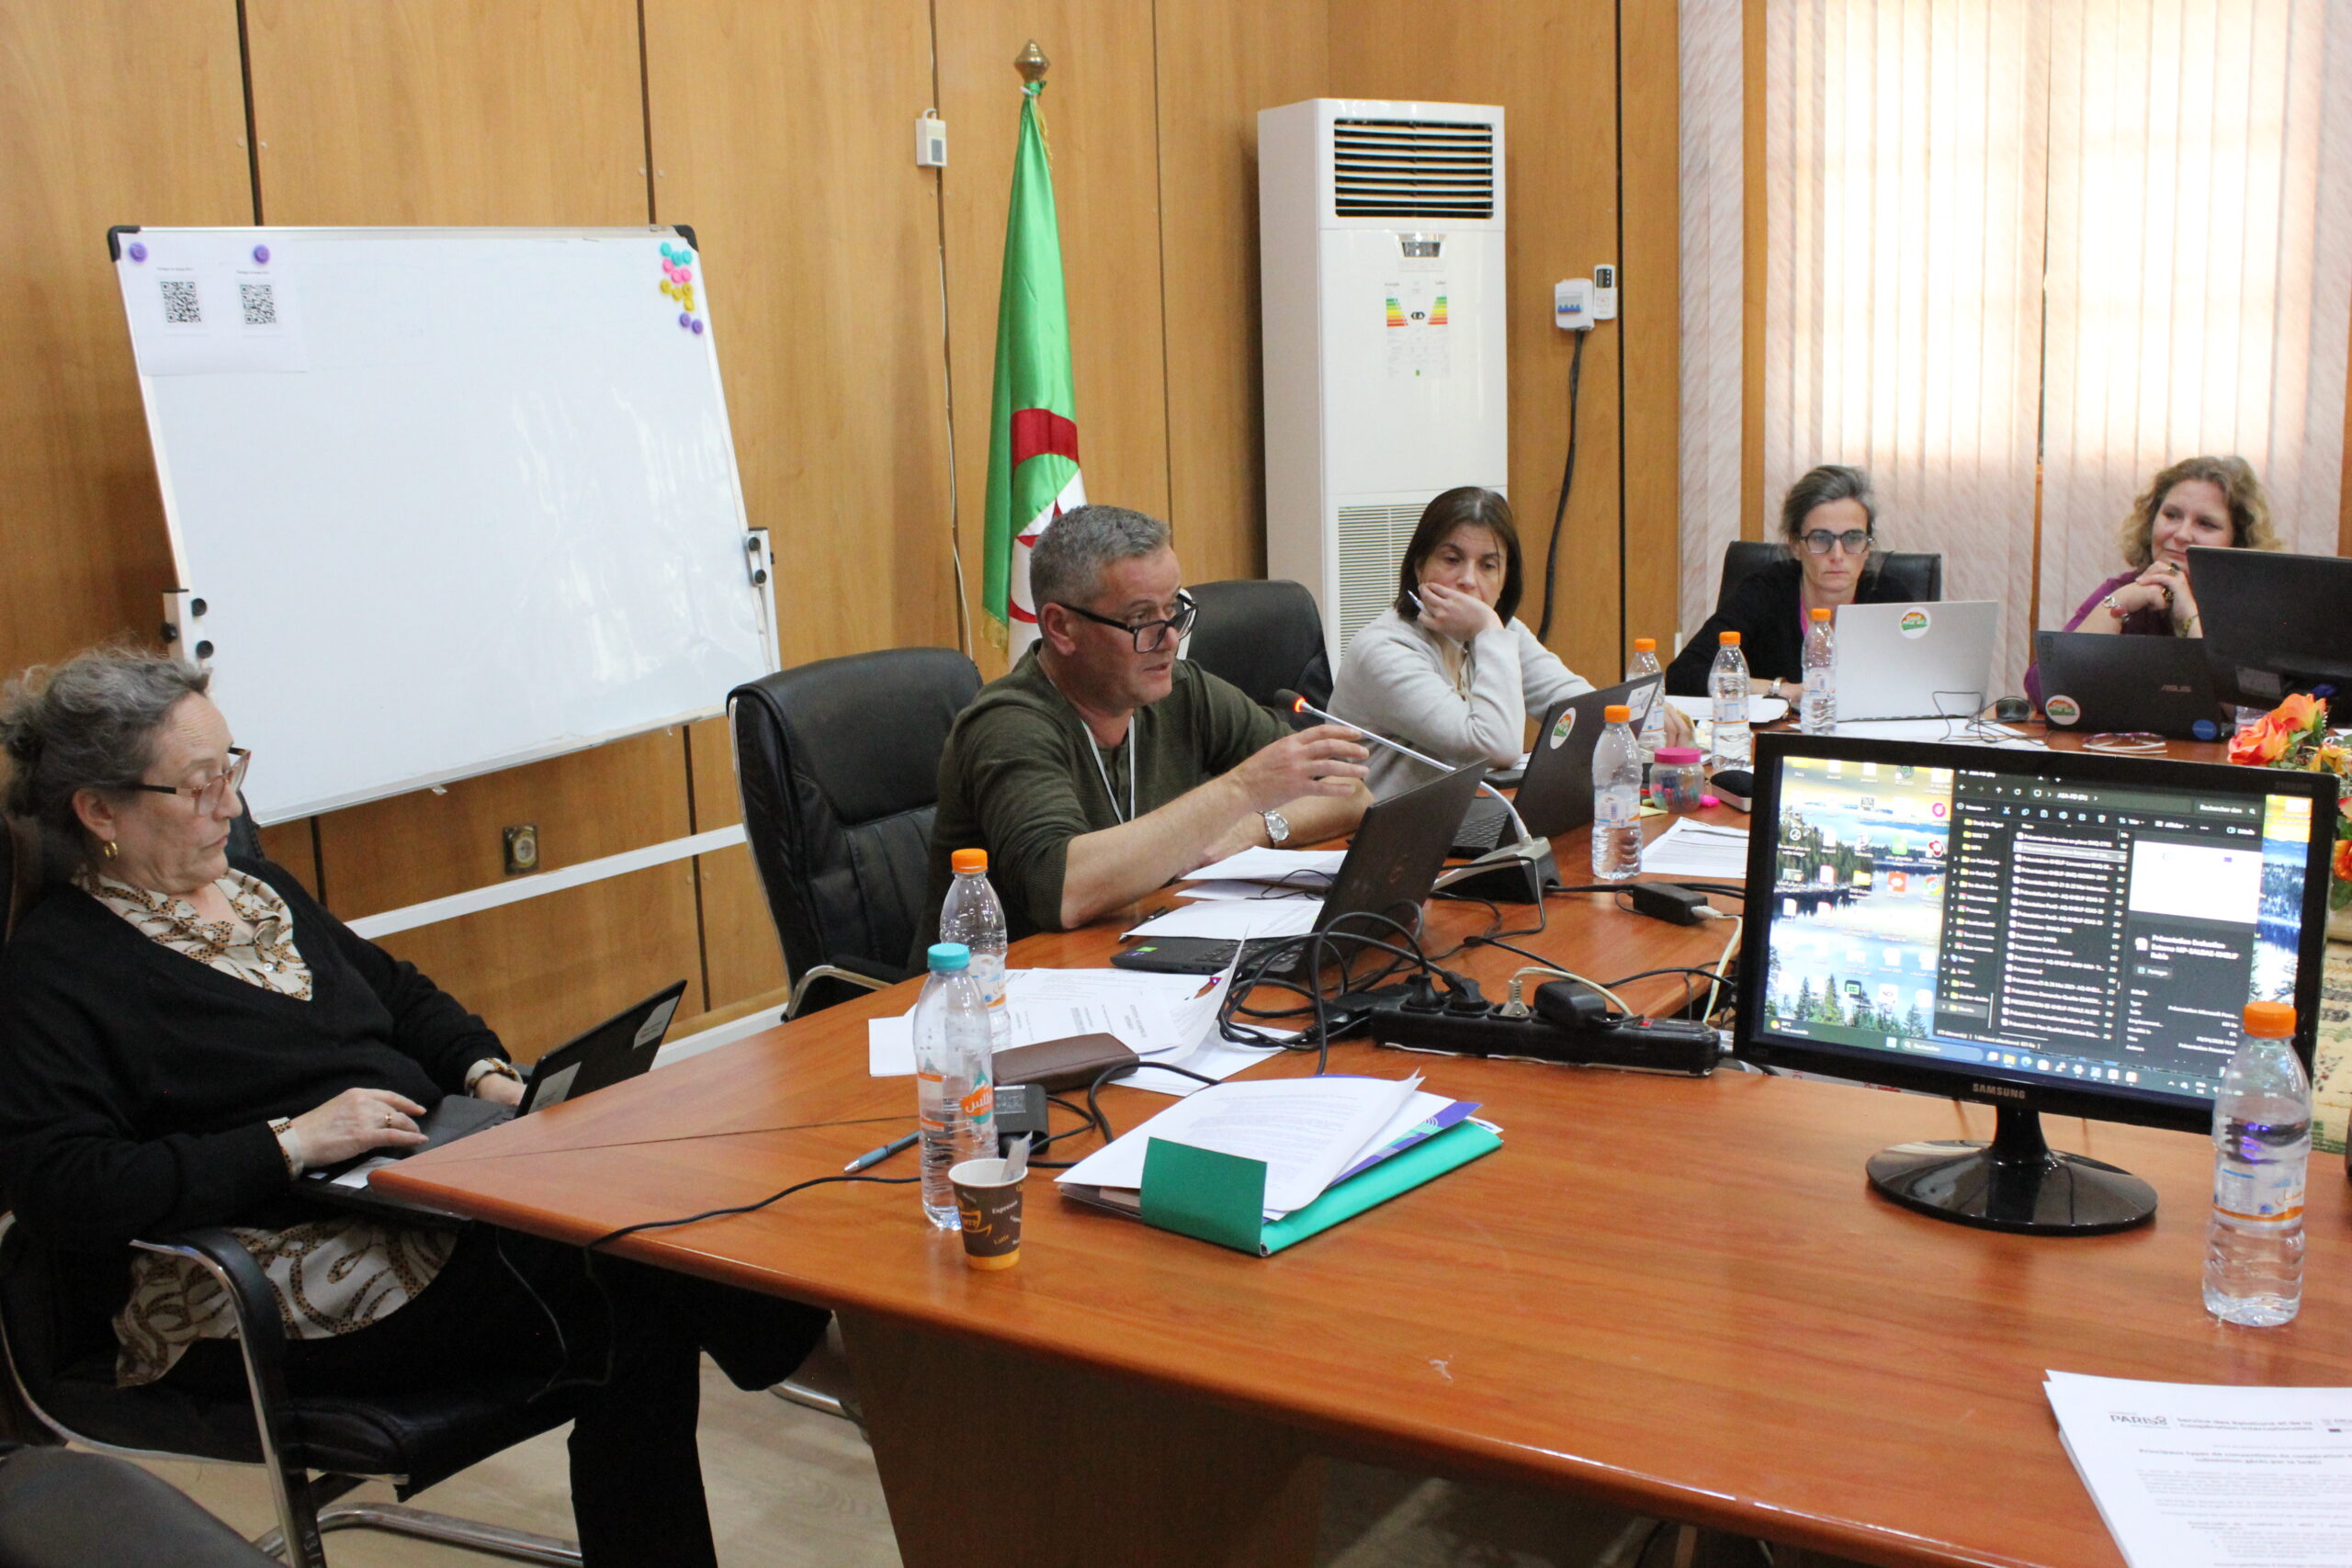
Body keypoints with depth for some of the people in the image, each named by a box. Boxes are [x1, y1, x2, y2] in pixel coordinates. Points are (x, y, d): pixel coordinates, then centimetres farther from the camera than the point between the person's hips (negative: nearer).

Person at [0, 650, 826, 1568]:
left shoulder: (251, 883, 17)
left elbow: (396, 991, 27)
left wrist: (486, 1073, 6)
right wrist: (289, 1144, -23)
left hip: (420, 1186, 8)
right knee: (624, 1314, -25)